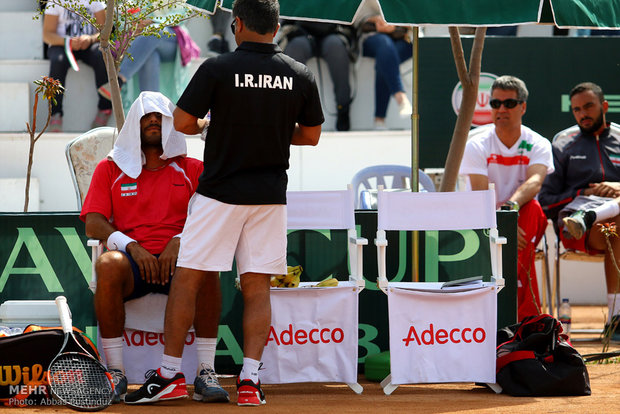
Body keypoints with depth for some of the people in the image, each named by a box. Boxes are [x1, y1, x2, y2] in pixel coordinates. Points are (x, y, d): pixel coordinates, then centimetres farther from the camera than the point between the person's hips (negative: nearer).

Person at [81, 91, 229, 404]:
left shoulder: (192, 169, 18)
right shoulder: (110, 169, 17)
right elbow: (93, 225, 6)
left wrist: (179, 241, -14)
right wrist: (131, 246, -12)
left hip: (177, 259, 0)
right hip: (133, 260, 0)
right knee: (109, 265, -37)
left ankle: (206, 373, -32)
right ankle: (115, 374, -31)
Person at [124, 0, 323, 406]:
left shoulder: (218, 68, -10)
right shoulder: (301, 75, 1)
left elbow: (183, 121, -8)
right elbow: (311, 135, 9)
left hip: (220, 191, -3)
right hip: (271, 194, 3)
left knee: (188, 277, 4)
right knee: (257, 286, 7)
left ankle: (170, 373, 6)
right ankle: (250, 380, 0)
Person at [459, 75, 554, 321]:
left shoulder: (538, 145, 0)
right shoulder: (477, 145, -1)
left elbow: (535, 181, -21)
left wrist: (512, 205, -44)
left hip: (527, 220, 0)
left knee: (531, 207, -34)